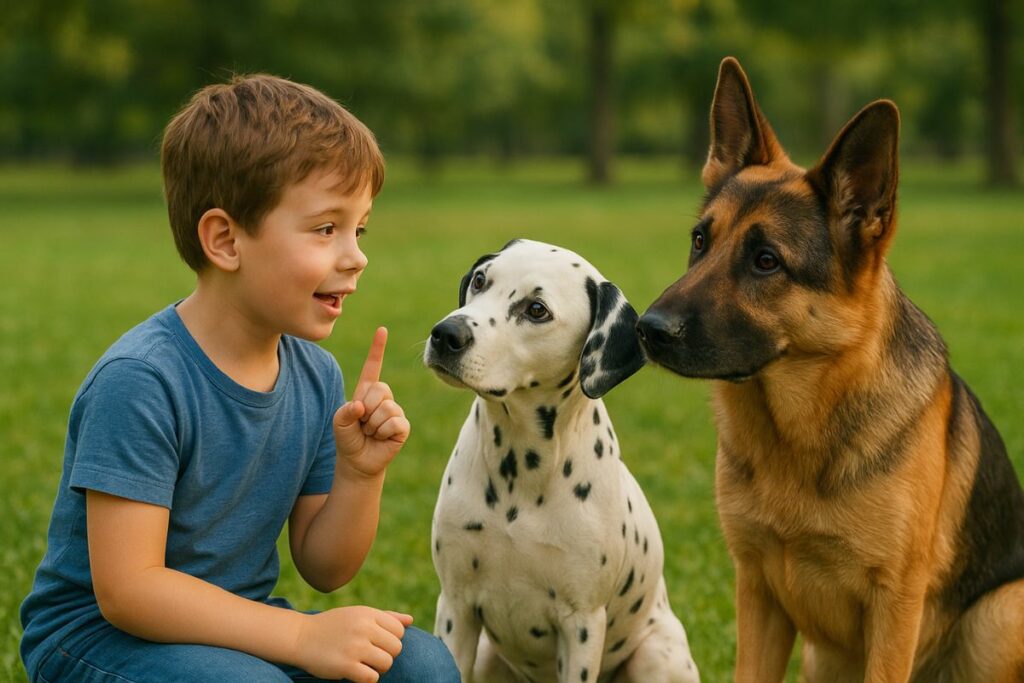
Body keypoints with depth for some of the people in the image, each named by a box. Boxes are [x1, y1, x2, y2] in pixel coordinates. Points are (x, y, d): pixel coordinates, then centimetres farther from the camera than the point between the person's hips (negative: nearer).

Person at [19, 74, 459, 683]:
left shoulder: (317, 376, -1)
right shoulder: (140, 381, -24)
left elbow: (324, 571, 6)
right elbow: (126, 588, -26)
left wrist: (358, 473, -14)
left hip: (239, 622, 7)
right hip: (98, 631, -6)